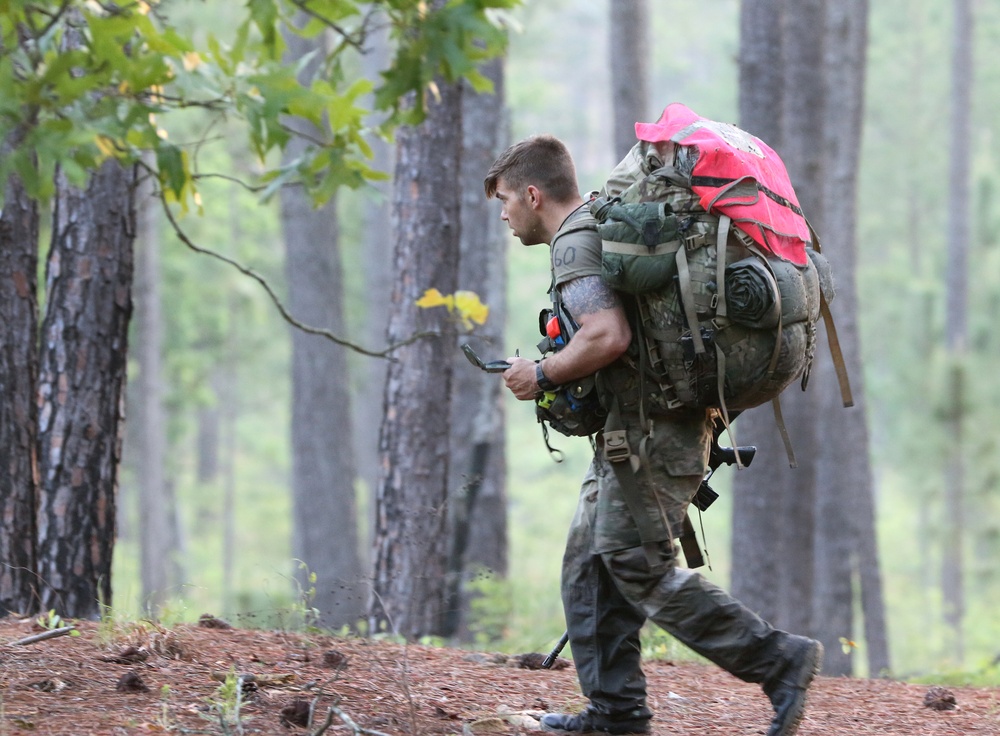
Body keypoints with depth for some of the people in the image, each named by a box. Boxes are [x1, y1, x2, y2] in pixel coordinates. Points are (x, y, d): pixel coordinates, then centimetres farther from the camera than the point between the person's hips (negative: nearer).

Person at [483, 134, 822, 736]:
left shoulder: (575, 243, -12)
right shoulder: (607, 225, 21)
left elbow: (608, 337, -26)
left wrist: (543, 375, -13)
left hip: (653, 430, -11)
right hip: (631, 433, 11)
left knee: (638, 566, -11)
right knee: (592, 565, 10)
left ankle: (779, 661, -10)